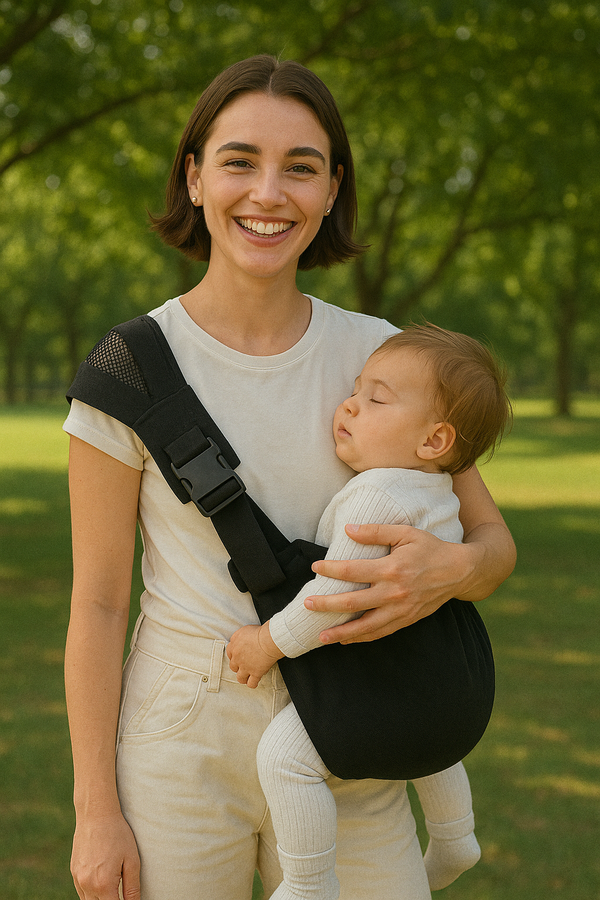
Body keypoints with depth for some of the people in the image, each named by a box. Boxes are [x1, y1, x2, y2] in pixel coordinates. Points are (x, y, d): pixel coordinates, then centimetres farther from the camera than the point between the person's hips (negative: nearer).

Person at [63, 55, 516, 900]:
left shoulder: (379, 355, -2)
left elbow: (494, 540, 1)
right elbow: (97, 602, -5)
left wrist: (450, 569, -23)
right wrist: (96, 809, -6)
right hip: (183, 743, -2)